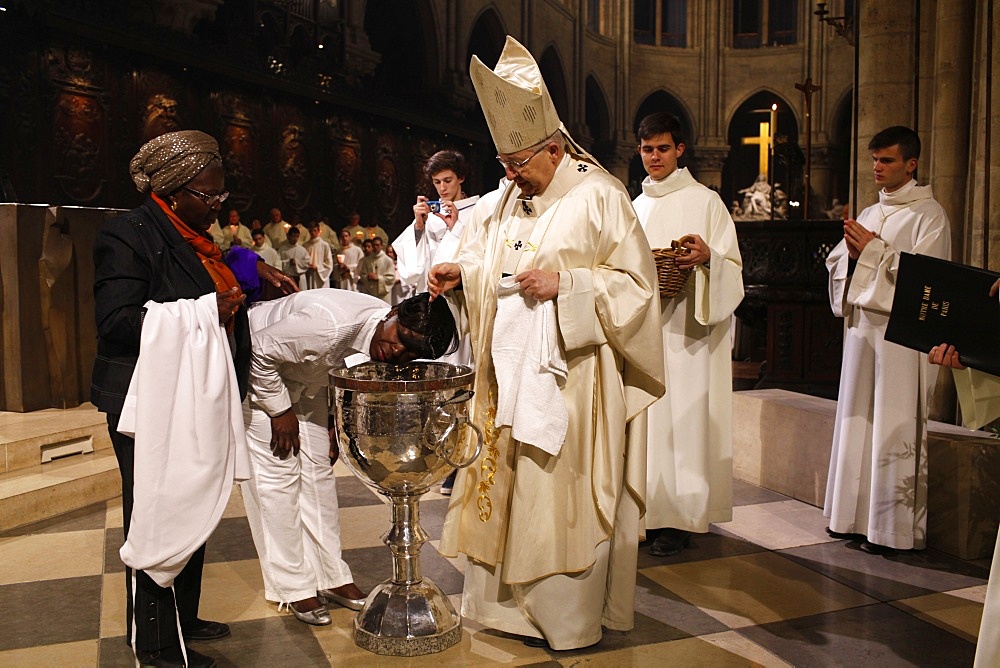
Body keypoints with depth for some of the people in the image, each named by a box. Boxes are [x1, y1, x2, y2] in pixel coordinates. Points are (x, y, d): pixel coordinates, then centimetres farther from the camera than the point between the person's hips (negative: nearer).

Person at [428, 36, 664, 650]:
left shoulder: (599, 197, -9)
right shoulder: (514, 197, 13)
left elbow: (636, 282, -11)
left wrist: (563, 285, -21)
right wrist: (461, 274, 1)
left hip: (569, 375, -7)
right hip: (511, 370, 7)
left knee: (563, 488, 1)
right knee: (507, 479, 12)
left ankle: (568, 616, 18)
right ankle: (511, 597, 28)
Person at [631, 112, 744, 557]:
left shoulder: (705, 201, 1)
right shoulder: (636, 207, 18)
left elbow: (732, 267, -3)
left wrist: (706, 257, -24)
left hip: (686, 328, -5)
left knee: (682, 416, -6)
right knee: (645, 415, 4)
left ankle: (679, 519, 1)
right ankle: (649, 508, 13)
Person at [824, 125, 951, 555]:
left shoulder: (928, 214, -4)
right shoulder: (869, 214, 17)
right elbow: (836, 263, 15)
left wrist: (873, 250, -14)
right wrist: (852, 251, -6)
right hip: (862, 329, 7)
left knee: (895, 429, -5)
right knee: (857, 421, 9)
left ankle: (894, 528, 4)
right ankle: (858, 516, 19)